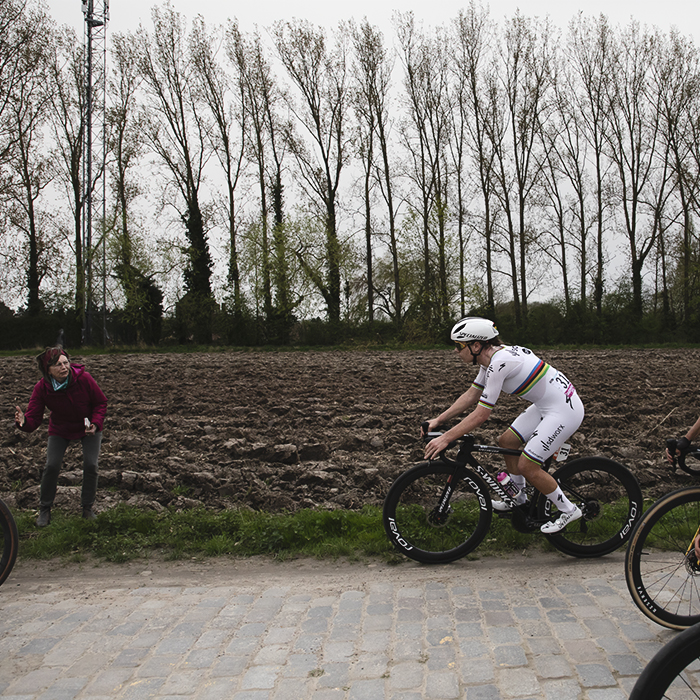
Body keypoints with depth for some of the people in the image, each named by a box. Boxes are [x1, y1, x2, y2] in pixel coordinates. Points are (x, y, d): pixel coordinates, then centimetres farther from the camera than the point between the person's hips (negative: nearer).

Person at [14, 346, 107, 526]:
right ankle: (44, 510, 11)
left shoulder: (84, 379, -27)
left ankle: (88, 508, 10)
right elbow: (34, 418, -25)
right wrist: (24, 421, -49)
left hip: (89, 426, -1)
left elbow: (101, 402, -12)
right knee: (51, 466, -10)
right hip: (60, 429, 1)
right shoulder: (41, 388, -23)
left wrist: (95, 423, -26)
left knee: (90, 465, -10)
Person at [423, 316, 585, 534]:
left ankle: (568, 510, 12)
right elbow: (471, 395, 12)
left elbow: (481, 414, -25)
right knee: (507, 442, 14)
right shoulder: (491, 358, 4)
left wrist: (445, 439, -21)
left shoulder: (499, 363, -25)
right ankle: (519, 498, 32)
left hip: (563, 410, -10)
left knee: (526, 466, -7)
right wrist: (438, 420, 8)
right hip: (546, 404, 10)